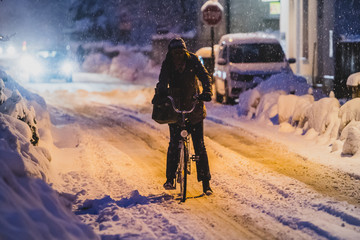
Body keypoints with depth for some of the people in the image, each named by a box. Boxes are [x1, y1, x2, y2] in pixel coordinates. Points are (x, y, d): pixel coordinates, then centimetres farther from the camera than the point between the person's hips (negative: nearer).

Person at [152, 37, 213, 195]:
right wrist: (160, 94, -39)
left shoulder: (193, 61, -8)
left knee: (199, 145, -2)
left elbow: (204, 76, -17)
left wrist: (207, 92, -36)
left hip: (194, 108, -1)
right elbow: (163, 81, -18)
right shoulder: (167, 65, -5)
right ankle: (170, 178, 5)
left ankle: (205, 182, 4)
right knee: (174, 144, -8)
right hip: (175, 109, 1)